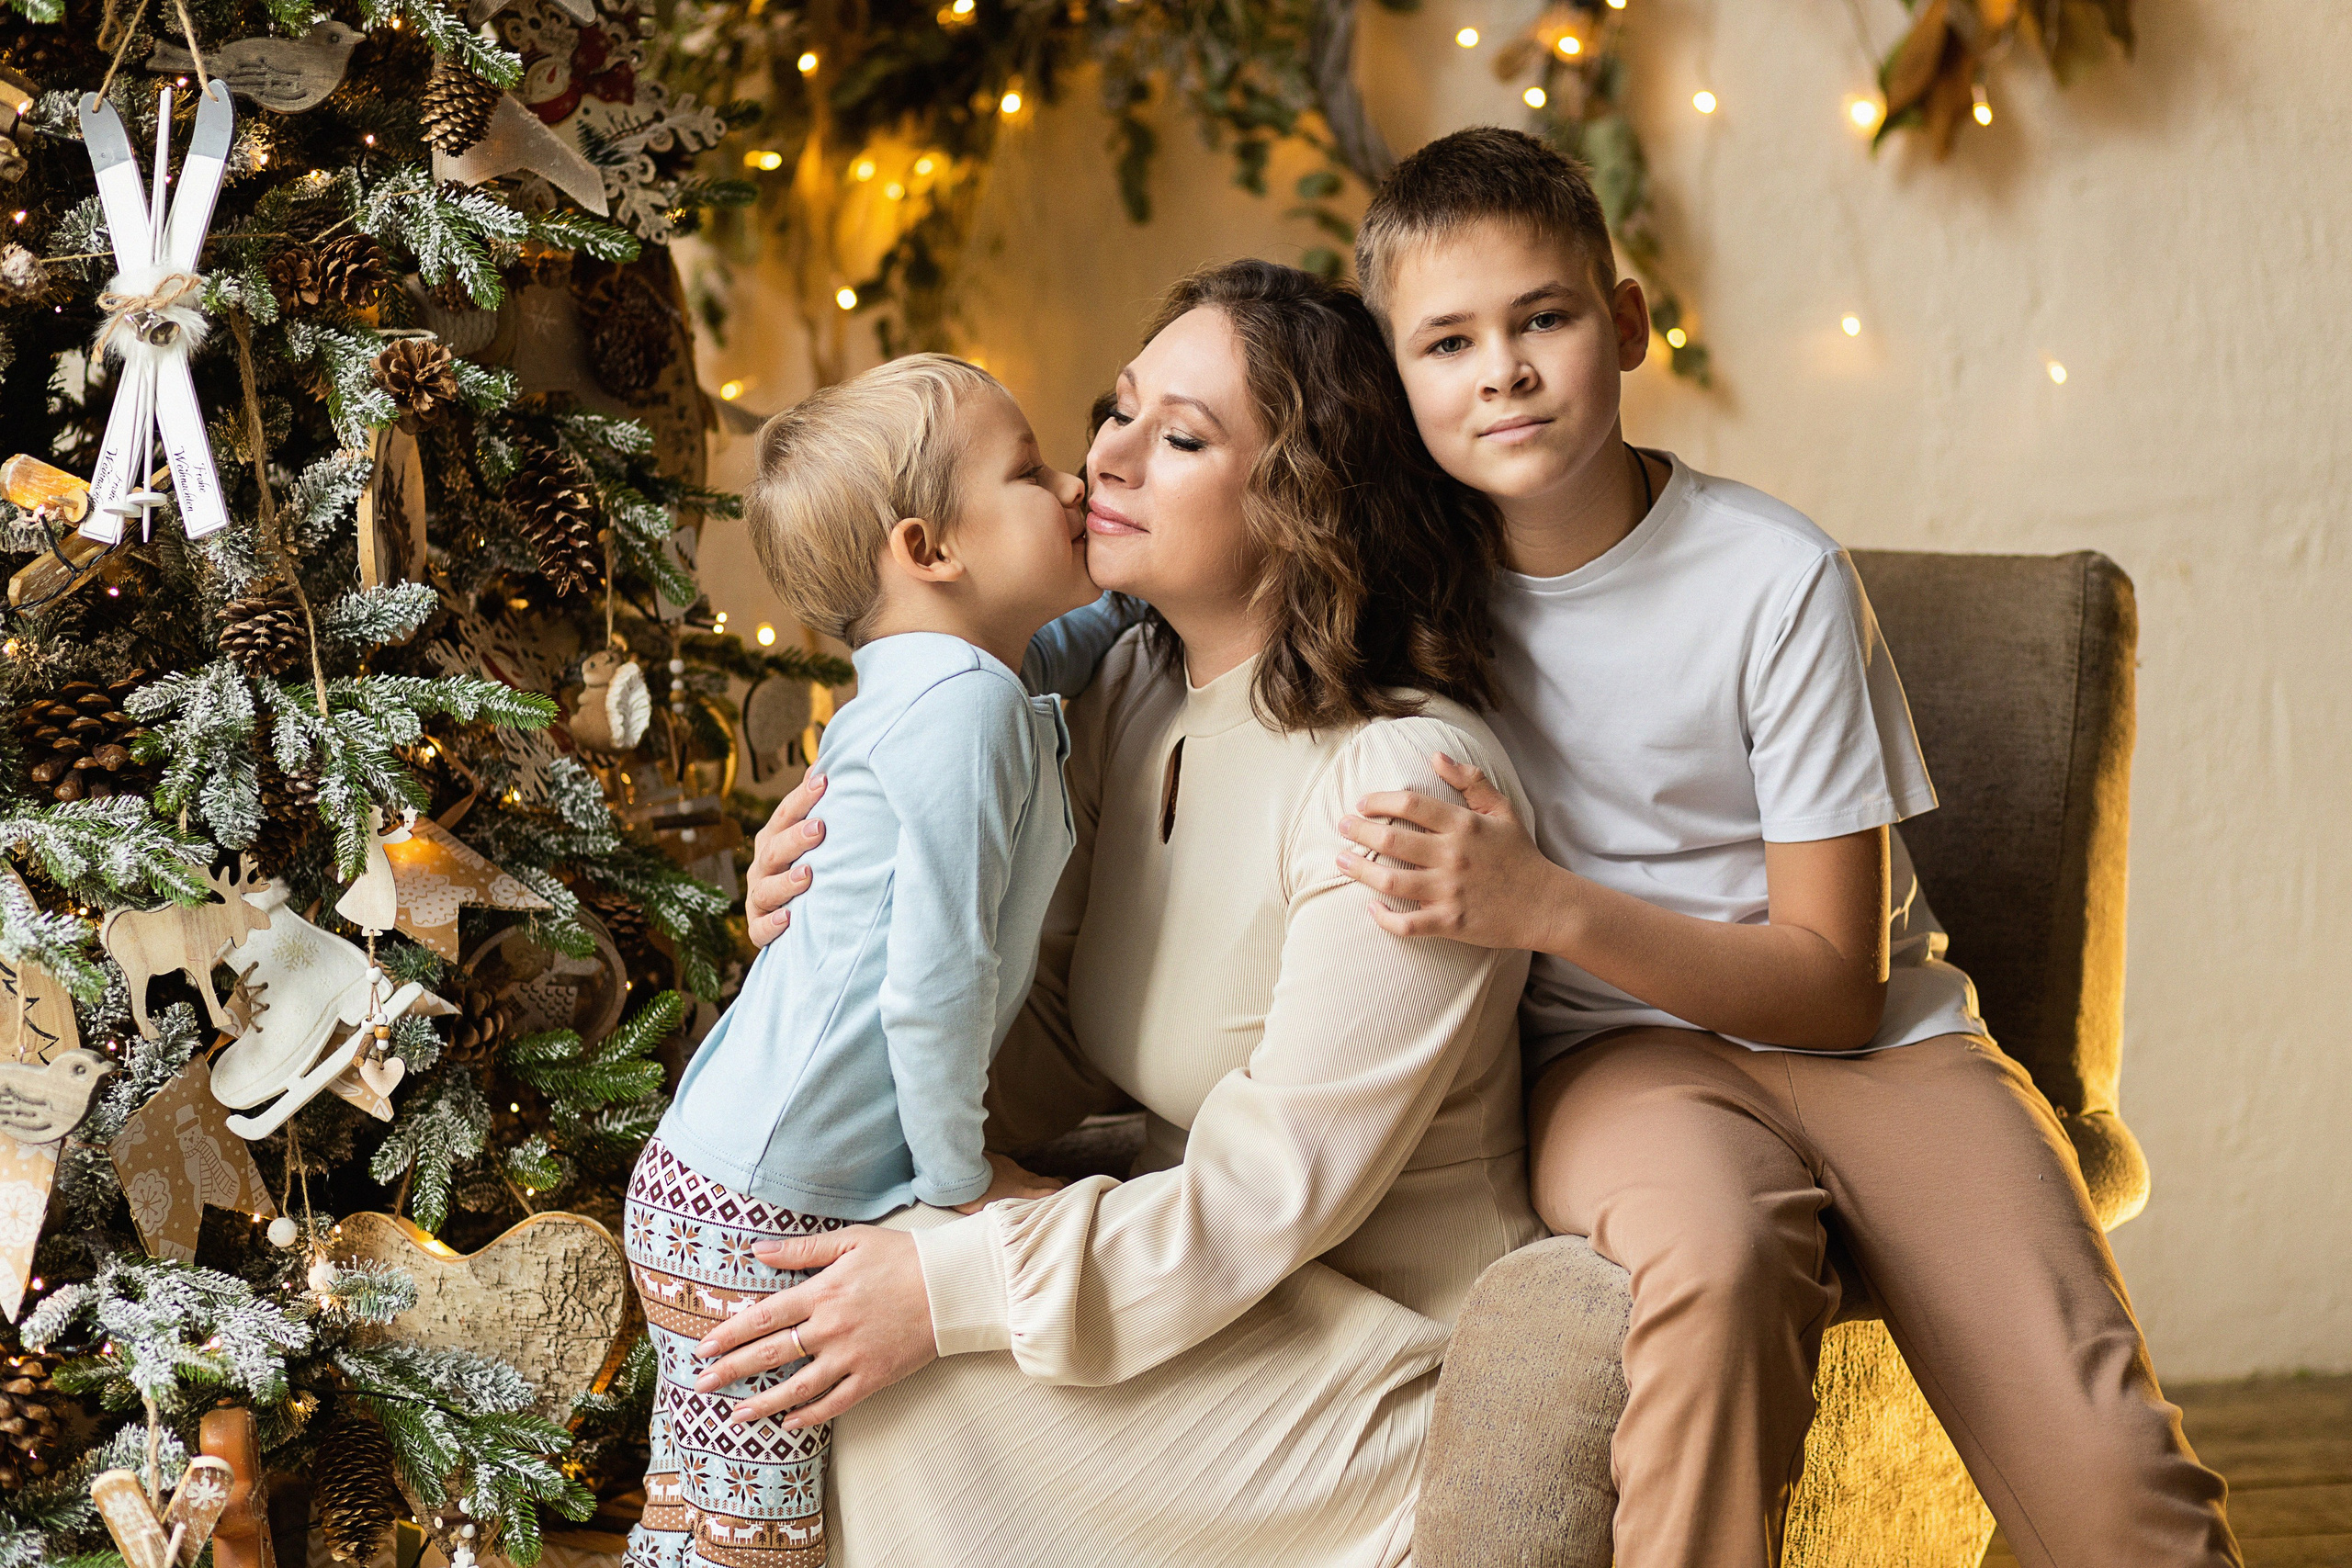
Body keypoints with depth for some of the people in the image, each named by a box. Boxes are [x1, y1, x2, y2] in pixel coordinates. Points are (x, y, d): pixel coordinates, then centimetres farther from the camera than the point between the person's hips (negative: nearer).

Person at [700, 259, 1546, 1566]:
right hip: (1222, 1269, 7)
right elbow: (1063, 1051, 5)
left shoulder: (1404, 779, -23)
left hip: (1393, 1367, -7)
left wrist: (953, 1288, -24)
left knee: (922, 1377, -19)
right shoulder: (1132, 696, 3)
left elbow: (1279, 1186, -23)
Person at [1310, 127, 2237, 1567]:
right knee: (1714, 1258, -38)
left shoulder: (1778, 577, -7)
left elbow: (1835, 984, -7)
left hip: (1877, 1044, -1)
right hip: (1617, 1054, 1)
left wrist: (1549, 905, -20)